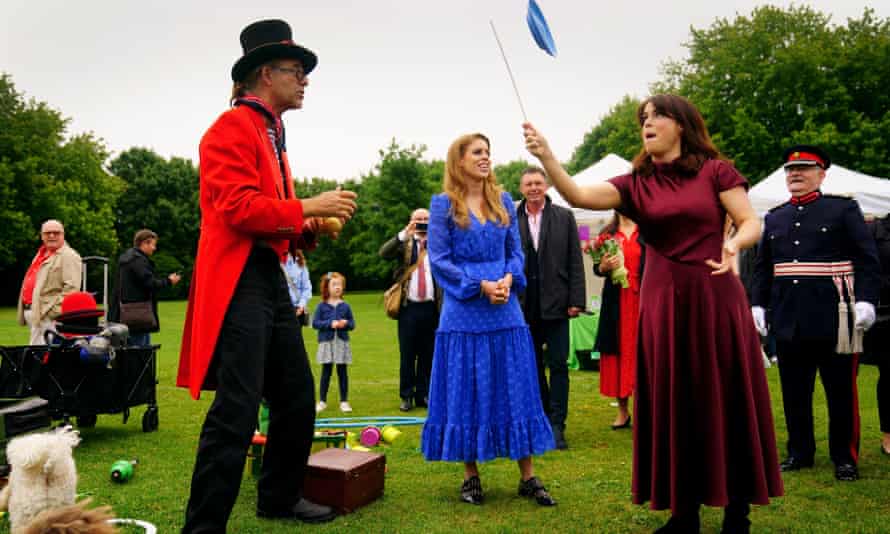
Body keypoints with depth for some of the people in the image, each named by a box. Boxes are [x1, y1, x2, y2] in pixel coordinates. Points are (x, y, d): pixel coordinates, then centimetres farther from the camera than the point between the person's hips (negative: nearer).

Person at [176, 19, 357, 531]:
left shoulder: (274, 135, 22)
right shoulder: (234, 126, -7)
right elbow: (238, 207, -18)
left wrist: (310, 230, 9)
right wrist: (307, 207, -15)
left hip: (273, 278, 10)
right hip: (239, 280, -10)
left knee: (299, 397, 15)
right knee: (237, 410, -10)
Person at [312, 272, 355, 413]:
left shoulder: (345, 306, 4)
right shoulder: (322, 306, -1)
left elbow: (352, 324, 6)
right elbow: (315, 323, -6)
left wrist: (345, 323, -15)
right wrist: (330, 324, -17)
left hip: (342, 342, 1)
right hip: (326, 342, -1)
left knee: (342, 371, 6)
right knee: (326, 372, 5)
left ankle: (344, 401, 14)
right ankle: (322, 401, 15)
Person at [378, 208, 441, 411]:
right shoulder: (404, 243, 8)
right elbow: (384, 253, -14)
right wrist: (404, 234, -17)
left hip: (430, 308, 1)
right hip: (409, 307, -1)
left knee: (427, 355, 7)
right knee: (407, 355, 4)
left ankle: (423, 395, 18)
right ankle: (406, 396, 14)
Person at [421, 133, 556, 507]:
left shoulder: (504, 201, 11)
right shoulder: (444, 204, 0)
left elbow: (516, 252, 12)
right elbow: (439, 259, -5)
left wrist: (509, 279, -9)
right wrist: (481, 285, -13)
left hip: (505, 309, 3)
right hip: (464, 312, -3)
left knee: (516, 389, 4)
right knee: (466, 392, 3)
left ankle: (528, 476, 14)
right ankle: (470, 476, 16)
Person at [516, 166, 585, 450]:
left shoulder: (564, 217, 3)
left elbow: (575, 261, 1)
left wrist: (576, 300, -5)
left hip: (555, 303, -2)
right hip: (524, 305, 2)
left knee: (558, 364, -1)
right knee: (533, 365, 12)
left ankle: (556, 425, 7)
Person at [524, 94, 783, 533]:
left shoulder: (716, 170, 1)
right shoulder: (636, 183, 6)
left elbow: (752, 224, -2)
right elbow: (578, 196, -8)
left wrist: (733, 243, -23)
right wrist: (546, 157, -22)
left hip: (715, 298, -2)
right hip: (662, 302, 2)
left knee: (726, 402, 5)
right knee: (674, 406, 7)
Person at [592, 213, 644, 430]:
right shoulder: (607, 233, 11)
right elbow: (597, 268, 11)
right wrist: (604, 267, -10)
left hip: (641, 300, -2)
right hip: (615, 301, 2)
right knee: (618, 351, 5)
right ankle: (622, 410, 16)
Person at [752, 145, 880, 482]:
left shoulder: (844, 209, 1)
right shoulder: (774, 218, 13)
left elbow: (868, 260, -4)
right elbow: (762, 268, 15)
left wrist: (866, 300, -14)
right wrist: (758, 305, 6)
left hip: (833, 316, -4)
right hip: (788, 321, 4)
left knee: (841, 390, 5)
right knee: (794, 392, 10)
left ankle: (844, 457, 18)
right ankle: (800, 452, 23)